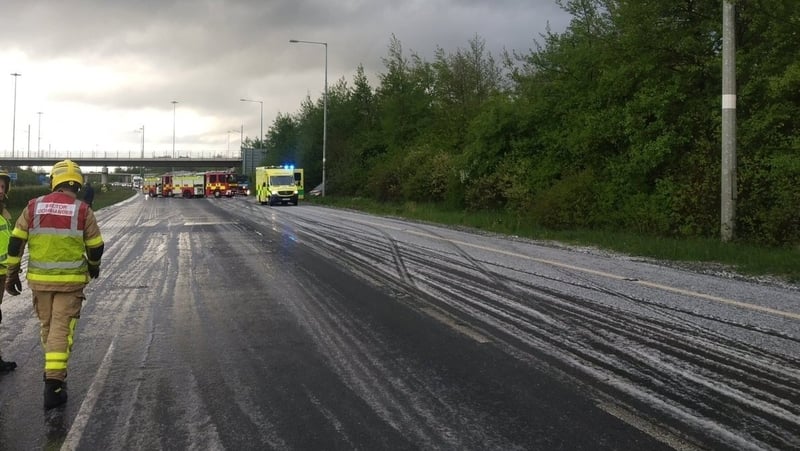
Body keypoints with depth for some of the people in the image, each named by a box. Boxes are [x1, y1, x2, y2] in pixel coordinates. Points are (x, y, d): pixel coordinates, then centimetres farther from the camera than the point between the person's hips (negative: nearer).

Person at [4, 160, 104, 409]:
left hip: (40, 279, 3)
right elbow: (95, 247, -1)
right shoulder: (82, 210, -7)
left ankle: (54, 370, 36)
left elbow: (15, 243, 1)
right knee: (61, 328, -1)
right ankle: (53, 383, -7)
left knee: (47, 325, 20)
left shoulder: (34, 206, 0)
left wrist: (11, 275, 10)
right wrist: (94, 267, 19)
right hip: (70, 280, -3)